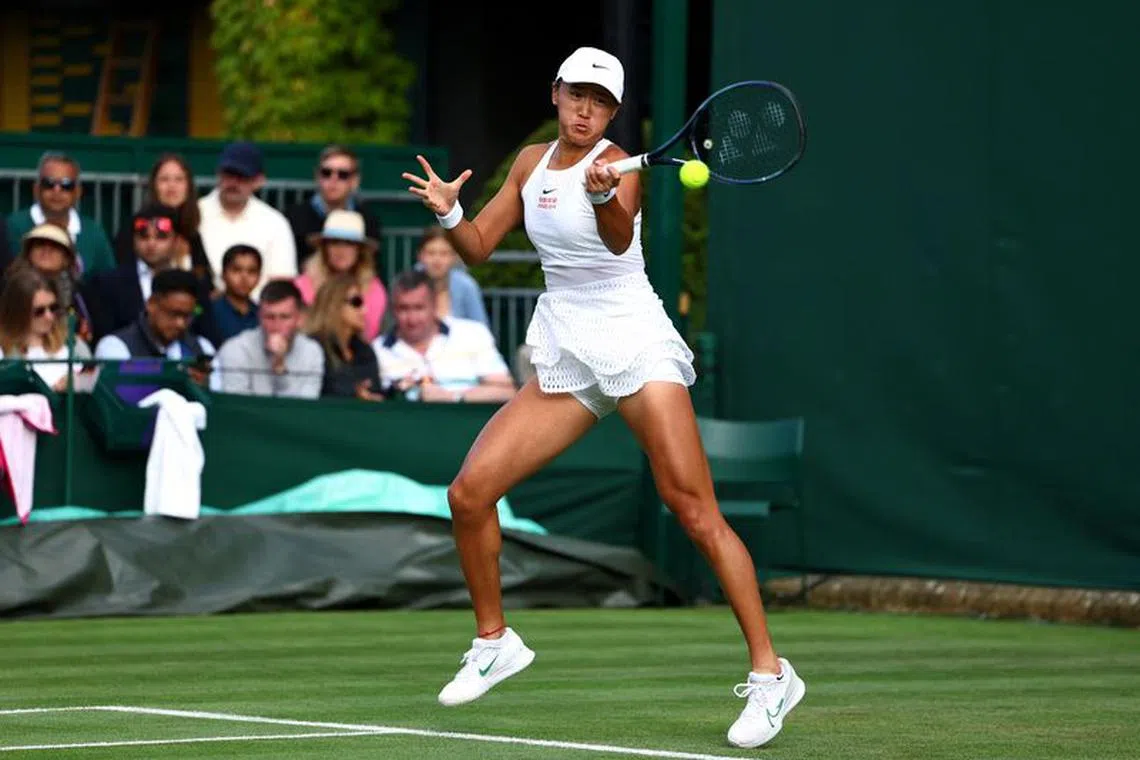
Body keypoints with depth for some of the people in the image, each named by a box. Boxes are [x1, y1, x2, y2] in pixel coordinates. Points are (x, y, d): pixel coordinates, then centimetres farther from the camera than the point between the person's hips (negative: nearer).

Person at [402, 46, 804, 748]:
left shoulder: (617, 164, -10)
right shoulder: (532, 162, 11)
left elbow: (620, 237, -30)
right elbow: (479, 247, 14)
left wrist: (603, 195, -52)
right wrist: (449, 212, -7)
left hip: (636, 345, -6)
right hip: (565, 359, 6)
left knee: (694, 511, -16)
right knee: (469, 492, -4)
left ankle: (770, 674, -13)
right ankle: (495, 642, 17)